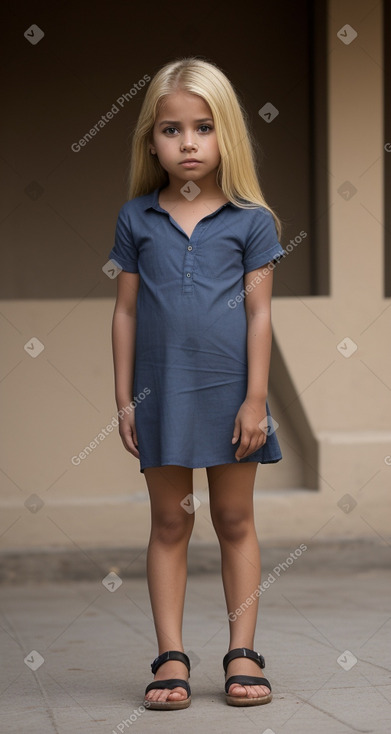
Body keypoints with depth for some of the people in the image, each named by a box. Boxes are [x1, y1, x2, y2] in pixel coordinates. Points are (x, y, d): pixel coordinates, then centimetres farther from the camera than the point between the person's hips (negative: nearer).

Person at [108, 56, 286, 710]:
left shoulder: (251, 220, -2)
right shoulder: (136, 218, 3)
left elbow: (259, 313, -3)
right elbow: (126, 311, 5)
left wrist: (255, 399, -8)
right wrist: (124, 398, 3)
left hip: (228, 392, -1)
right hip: (161, 393, 1)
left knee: (235, 520, 8)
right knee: (169, 522, 7)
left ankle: (242, 653, 15)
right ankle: (171, 657, 12)